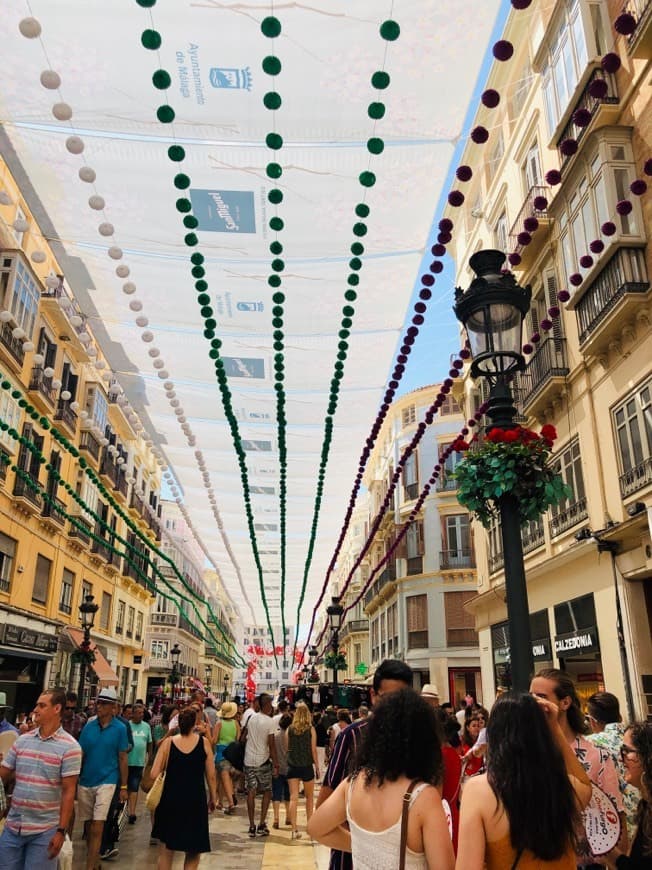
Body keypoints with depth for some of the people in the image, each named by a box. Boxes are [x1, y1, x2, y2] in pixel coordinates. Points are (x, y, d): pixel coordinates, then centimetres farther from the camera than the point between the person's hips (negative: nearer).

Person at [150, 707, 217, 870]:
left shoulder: (168, 742, -5)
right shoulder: (204, 742, -5)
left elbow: (154, 774, -7)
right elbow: (211, 775, -3)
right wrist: (213, 798, 11)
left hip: (170, 799, 1)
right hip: (196, 801, -1)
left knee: (166, 850, 17)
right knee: (193, 852, 16)